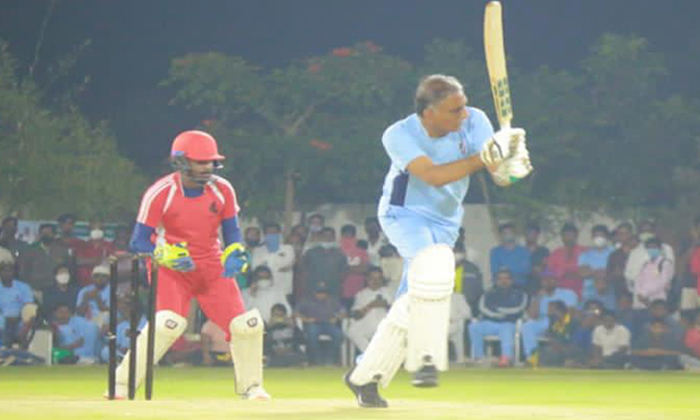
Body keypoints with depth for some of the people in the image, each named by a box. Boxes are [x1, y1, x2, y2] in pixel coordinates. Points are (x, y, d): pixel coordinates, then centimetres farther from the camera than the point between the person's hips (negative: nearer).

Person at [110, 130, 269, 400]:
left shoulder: (222, 190, -5)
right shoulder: (159, 194, -19)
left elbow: (231, 230, 6)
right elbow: (138, 242, -17)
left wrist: (233, 254, -15)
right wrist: (165, 255, -35)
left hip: (213, 268, 5)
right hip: (172, 270, -5)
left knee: (246, 325, -1)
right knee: (169, 322, -27)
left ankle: (250, 386, 22)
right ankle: (121, 384, -19)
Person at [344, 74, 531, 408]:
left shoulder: (474, 122, -15)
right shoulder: (399, 136, -23)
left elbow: (501, 178, -21)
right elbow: (434, 176, -36)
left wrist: (510, 165, -45)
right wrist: (482, 158, -47)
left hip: (445, 222, 5)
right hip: (404, 214, -5)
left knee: (412, 305, 6)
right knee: (434, 262, -34)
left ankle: (364, 377, 22)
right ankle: (424, 359, -31)